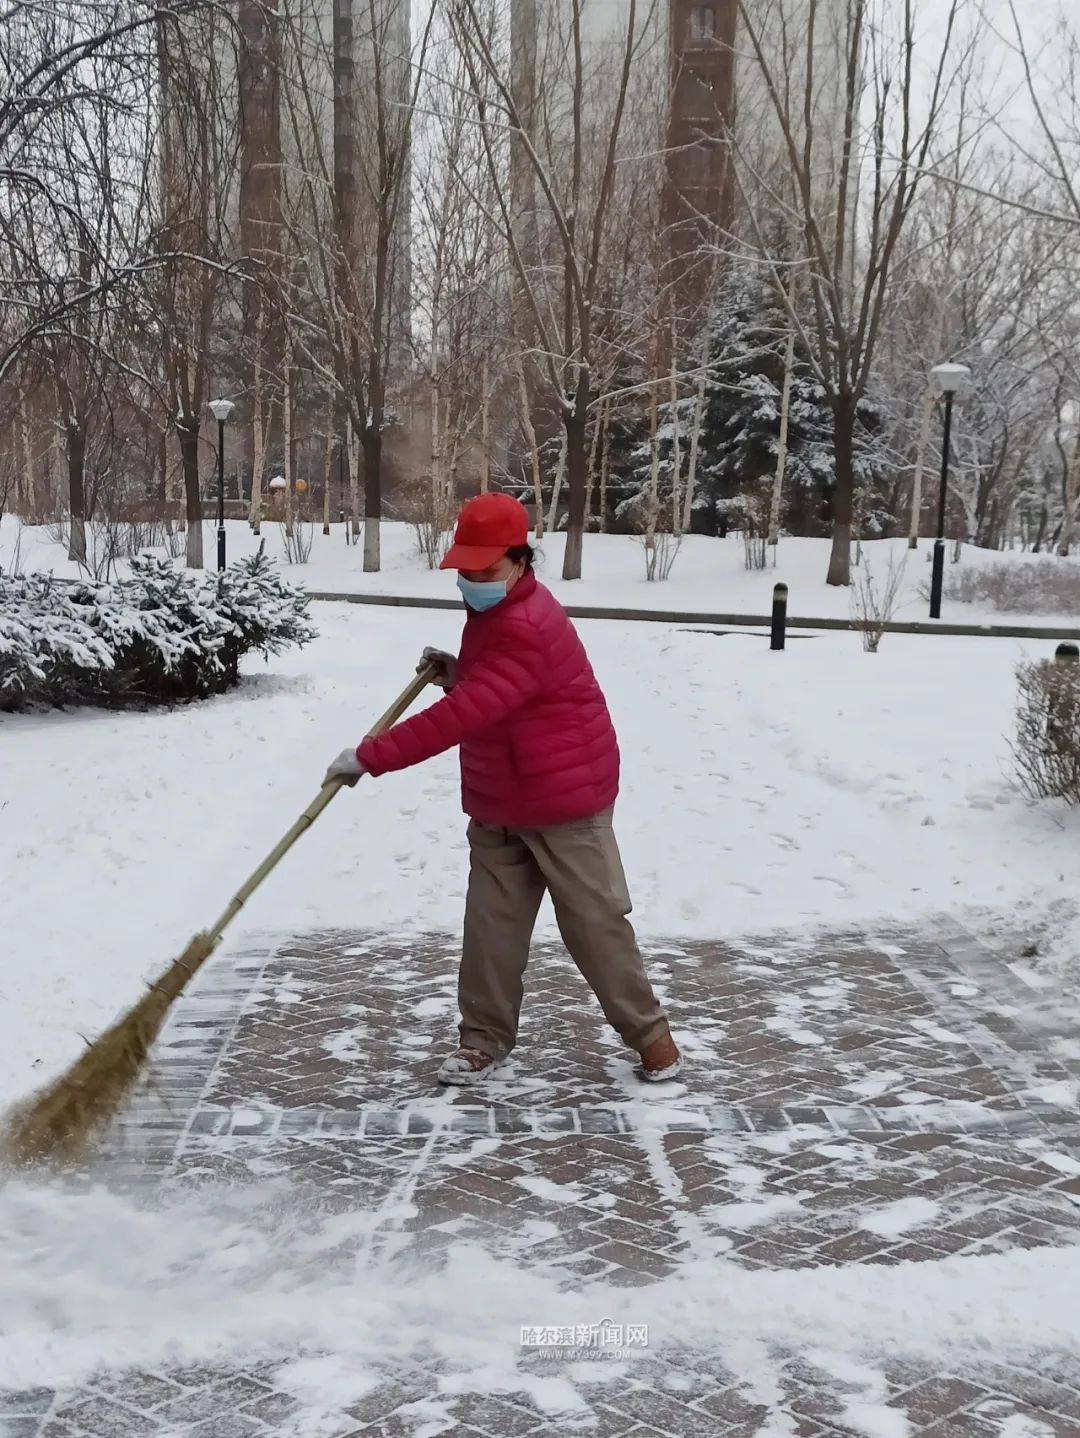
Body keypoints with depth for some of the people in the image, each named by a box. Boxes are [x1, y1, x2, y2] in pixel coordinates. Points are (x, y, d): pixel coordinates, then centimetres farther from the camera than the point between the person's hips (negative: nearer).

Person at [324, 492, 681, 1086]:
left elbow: (463, 715, -33)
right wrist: (457, 672, 0)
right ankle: (483, 1039, 19)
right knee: (490, 926, 6)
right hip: (497, 808, 8)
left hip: (565, 806, -8)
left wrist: (370, 756, -31)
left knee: (596, 923, 2)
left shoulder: (528, 630, -26)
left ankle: (649, 1034, 18)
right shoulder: (493, 612, 9)